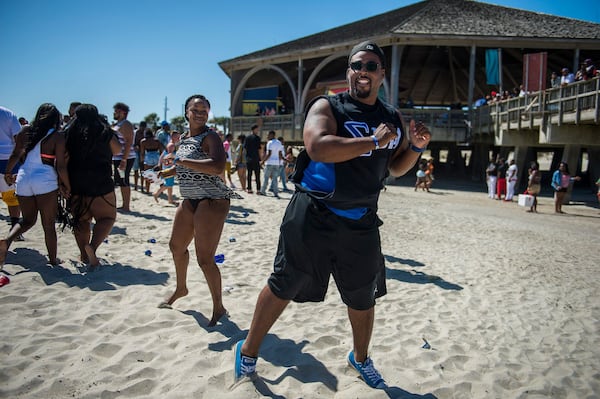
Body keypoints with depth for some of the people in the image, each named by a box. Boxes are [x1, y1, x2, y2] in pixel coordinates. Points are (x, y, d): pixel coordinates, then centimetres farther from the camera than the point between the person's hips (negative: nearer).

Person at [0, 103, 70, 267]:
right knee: (48, 224, 7)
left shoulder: (26, 130, 7)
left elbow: (15, 155, 9)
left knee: (28, 219, 21)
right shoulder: (57, 136, -6)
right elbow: (61, 166, -9)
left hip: (23, 180, 4)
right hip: (45, 182, -4)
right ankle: (53, 259, 16)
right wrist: (67, 186, 2)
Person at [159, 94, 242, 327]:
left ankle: (218, 308, 9)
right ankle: (181, 288, 49)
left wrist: (182, 161, -27)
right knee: (177, 246, 24)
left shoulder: (210, 137, -14)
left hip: (211, 201, -9)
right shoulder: (184, 139, 13)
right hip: (189, 201, 10)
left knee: (205, 259, -9)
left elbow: (217, 166, -32)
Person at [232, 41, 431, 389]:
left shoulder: (393, 118, 11)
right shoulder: (327, 107, -7)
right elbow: (317, 147, -26)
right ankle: (249, 351, 27)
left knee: (363, 297, 16)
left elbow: (396, 167, 19)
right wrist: (373, 141, -23)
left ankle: (360, 358, 42)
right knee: (285, 285, 5)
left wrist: (416, 147, 0)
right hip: (313, 215, -4)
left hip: (361, 222, 5)